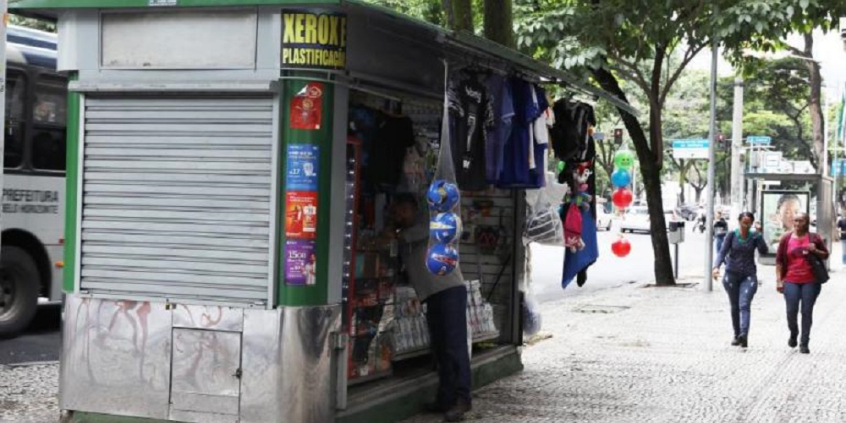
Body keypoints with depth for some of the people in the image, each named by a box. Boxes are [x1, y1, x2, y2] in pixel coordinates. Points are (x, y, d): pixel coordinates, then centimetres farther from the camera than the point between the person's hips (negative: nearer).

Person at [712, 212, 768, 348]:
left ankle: (744, 334, -31)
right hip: (731, 274, 2)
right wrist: (716, 266, -25)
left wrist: (759, 235, -20)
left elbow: (763, 251, -13)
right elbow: (723, 252, -9)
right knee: (734, 306, 11)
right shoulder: (732, 235, -2)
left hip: (749, 275, -2)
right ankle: (737, 335, 24)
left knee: (744, 305, -17)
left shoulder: (754, 236, -1)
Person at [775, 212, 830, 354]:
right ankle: (793, 334, 25)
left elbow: (825, 255, 12)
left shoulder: (814, 238, 3)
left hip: (810, 281, 0)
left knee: (807, 312, 1)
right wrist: (779, 280, 0)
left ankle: (804, 343, 9)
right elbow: (779, 261, 6)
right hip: (791, 281, 0)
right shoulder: (786, 239, 4)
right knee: (791, 310, -5)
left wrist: (815, 251, -9)